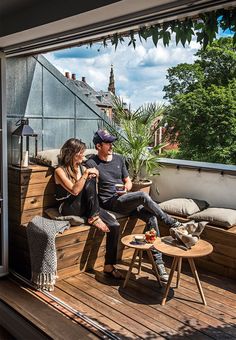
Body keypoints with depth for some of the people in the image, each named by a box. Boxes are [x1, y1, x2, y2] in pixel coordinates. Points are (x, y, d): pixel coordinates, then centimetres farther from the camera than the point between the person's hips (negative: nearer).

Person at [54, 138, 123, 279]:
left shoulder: (82, 168, 13)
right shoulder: (60, 171, -7)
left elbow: (93, 192, 15)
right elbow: (74, 190, -20)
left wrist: (94, 177, -3)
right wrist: (86, 174, -18)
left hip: (85, 207, 6)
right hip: (68, 208, -6)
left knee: (114, 225, -18)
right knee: (89, 181, -27)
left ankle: (109, 266, -10)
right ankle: (93, 218, -19)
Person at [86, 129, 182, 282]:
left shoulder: (119, 159, 16)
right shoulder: (92, 163, -1)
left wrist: (126, 188, -3)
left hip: (126, 198, 6)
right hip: (110, 202, -6)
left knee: (151, 217, -20)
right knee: (143, 195, -30)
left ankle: (158, 261, -17)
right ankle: (172, 223, -13)